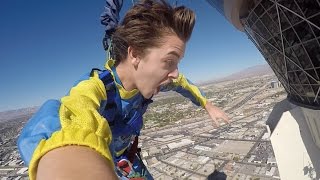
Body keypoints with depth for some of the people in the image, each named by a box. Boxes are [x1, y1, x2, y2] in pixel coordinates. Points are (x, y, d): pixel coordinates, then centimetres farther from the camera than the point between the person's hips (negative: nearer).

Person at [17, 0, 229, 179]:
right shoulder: (95, 87, -41)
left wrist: (207, 105, 5)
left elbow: (180, 82, -2)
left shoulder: (147, 80, -22)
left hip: (126, 154, 5)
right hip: (94, 160, -4)